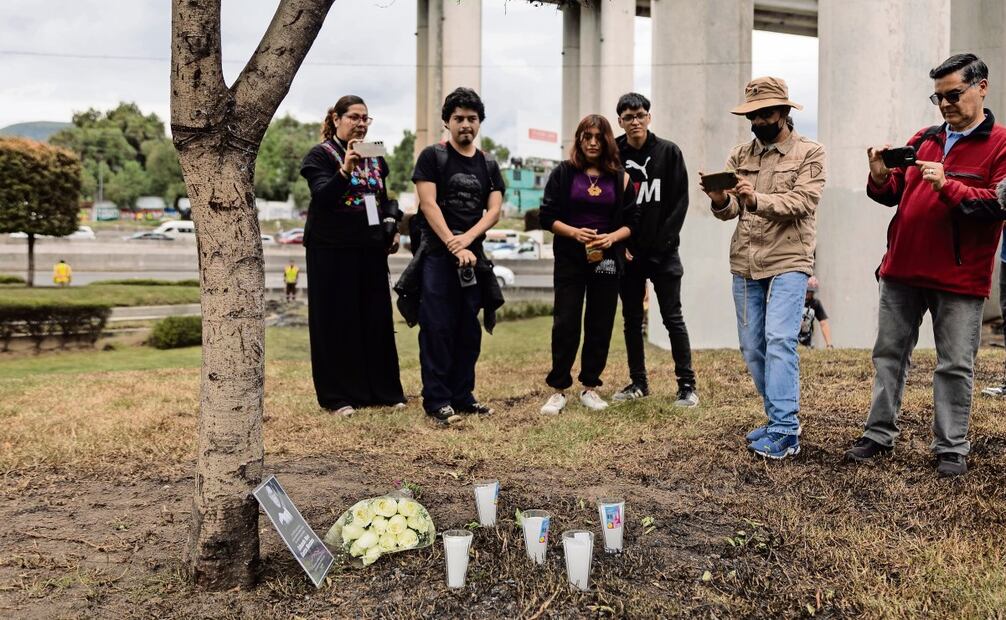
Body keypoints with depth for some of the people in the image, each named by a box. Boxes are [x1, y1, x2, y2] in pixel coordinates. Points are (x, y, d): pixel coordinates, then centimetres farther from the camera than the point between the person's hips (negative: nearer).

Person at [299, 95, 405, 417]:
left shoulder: (375, 157, 14)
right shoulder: (321, 155, -4)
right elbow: (321, 196, -18)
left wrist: (392, 227, 6)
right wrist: (345, 170, -33)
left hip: (371, 249, 6)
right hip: (332, 251, -5)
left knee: (376, 318, 8)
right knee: (337, 322, -1)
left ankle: (381, 390, 18)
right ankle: (338, 396, 7)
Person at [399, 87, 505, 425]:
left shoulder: (488, 166, 14)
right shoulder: (432, 156, 1)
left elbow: (495, 209, 3)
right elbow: (428, 204, -9)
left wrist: (467, 238, -14)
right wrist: (453, 245, -17)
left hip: (473, 254, 5)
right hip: (436, 254, -5)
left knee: (469, 330, 7)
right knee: (437, 328, -6)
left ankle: (462, 396, 16)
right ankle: (436, 401, -2)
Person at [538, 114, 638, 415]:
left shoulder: (620, 178, 6)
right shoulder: (563, 173, 2)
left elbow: (632, 221, 5)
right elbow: (548, 216, -1)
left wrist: (613, 237, -14)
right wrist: (574, 232, -17)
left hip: (606, 260, 2)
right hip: (569, 260, -2)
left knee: (600, 325, 6)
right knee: (565, 325, -2)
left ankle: (590, 387, 18)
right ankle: (558, 390, 7)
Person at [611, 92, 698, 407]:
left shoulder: (669, 152, -1)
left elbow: (680, 202, -3)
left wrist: (662, 242, -10)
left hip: (663, 251, -2)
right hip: (627, 252, 3)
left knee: (673, 318, -1)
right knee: (632, 319, 10)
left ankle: (687, 384, 6)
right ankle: (638, 382, 21)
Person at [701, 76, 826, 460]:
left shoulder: (810, 153, -1)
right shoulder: (740, 155, 11)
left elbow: (802, 202, -16)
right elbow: (729, 212, 4)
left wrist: (757, 200, -32)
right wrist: (720, 200, -20)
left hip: (788, 262, -5)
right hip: (745, 264, 5)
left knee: (779, 341, -17)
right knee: (752, 348, 9)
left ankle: (784, 432, -12)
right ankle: (780, 419, 24)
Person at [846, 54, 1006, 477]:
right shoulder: (923, 140, 13)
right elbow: (894, 195, 15)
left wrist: (947, 186, -22)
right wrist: (880, 179, -6)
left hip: (959, 279, -5)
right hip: (902, 270, 5)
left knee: (955, 365, 4)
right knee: (889, 354, 11)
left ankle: (951, 448, 15)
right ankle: (880, 435, 22)